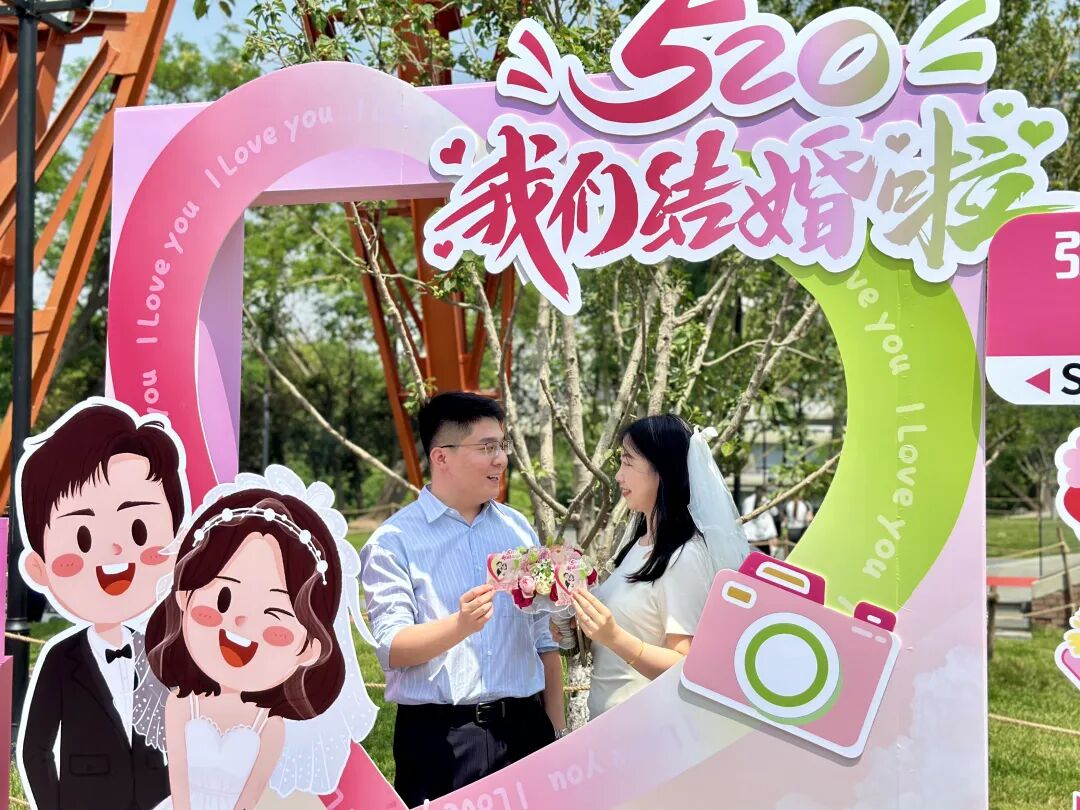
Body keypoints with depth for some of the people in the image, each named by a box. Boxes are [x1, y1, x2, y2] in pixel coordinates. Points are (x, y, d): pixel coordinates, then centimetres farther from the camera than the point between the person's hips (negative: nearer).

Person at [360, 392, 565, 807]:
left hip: (524, 728, 4)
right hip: (439, 737, -4)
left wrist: (557, 728, 12)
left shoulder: (518, 529, 10)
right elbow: (392, 649, -14)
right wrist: (459, 625, -31)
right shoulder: (394, 541, -6)